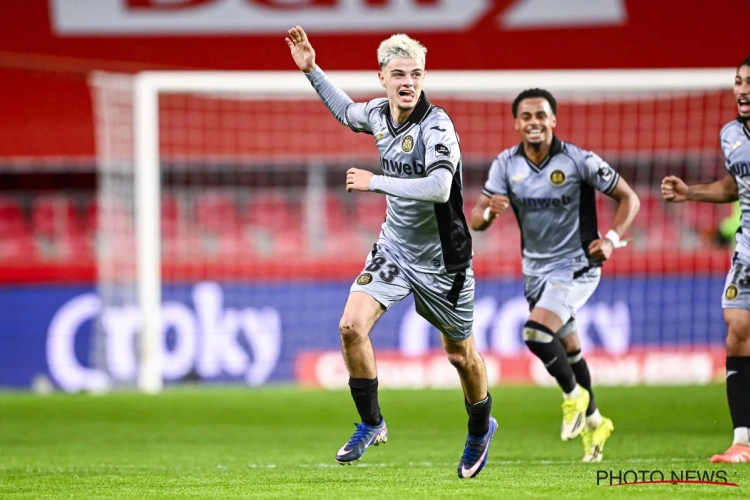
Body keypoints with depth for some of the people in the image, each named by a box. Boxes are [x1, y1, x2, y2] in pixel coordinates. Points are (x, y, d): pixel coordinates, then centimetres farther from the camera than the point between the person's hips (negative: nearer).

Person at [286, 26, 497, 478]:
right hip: (394, 249, 5)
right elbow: (348, 112, 23)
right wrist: (311, 70, 15)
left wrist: (375, 182, -34)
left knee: (460, 354, 11)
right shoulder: (380, 113, -2)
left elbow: (439, 187, -40)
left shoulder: (436, 127, -24)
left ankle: (481, 428, 39)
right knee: (352, 326, -14)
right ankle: (371, 424, 4)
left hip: (442, 259, -5)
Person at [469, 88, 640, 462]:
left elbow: (629, 199, -8)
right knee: (567, 352, 16)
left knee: (536, 333, -24)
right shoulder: (506, 165, -4)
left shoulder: (578, 161, -16)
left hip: (575, 267, -5)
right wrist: (489, 211, -31)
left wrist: (611, 238, -24)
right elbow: (476, 220, -7)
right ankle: (594, 422, 36)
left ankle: (574, 395, 1)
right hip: (536, 270, 5)